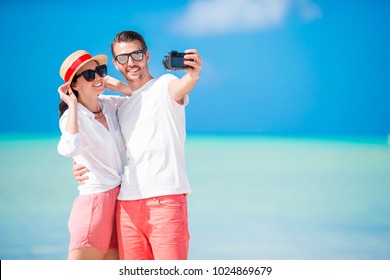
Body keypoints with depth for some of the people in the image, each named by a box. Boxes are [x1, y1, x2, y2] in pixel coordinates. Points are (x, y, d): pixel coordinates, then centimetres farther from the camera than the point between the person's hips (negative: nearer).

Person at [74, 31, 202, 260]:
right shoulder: (121, 107, 22)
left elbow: (180, 88, -24)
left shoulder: (164, 86, 1)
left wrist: (193, 76, -49)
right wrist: (82, 167, 9)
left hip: (165, 199, -6)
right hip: (126, 204, 7)